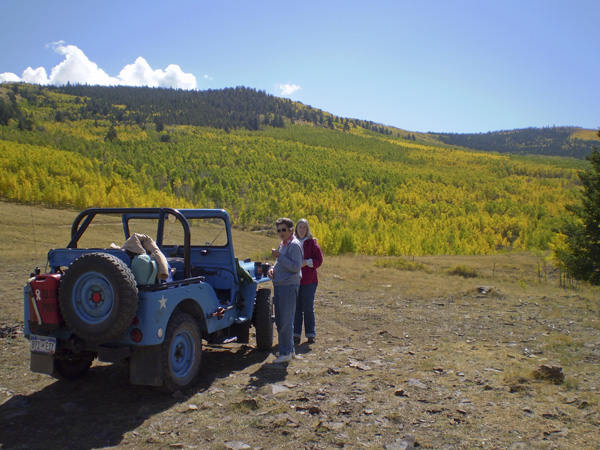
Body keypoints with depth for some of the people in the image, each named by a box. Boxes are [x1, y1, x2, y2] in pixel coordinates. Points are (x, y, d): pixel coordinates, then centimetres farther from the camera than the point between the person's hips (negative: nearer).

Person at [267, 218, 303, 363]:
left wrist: (279, 256, -19)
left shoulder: (294, 245, -12)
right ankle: (289, 349, 27)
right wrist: (272, 268, 5)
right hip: (279, 285, 10)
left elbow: (296, 267, -20)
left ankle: (286, 353, 4)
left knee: (286, 321, -5)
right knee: (279, 320, 15)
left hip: (289, 286, -10)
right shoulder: (282, 245, 16)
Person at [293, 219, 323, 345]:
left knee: (308, 308, 2)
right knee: (296, 308, 6)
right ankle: (296, 335, 14)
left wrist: (307, 262, -17)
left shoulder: (312, 243, 1)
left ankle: (311, 335, 13)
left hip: (309, 280, -2)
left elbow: (319, 260, -3)